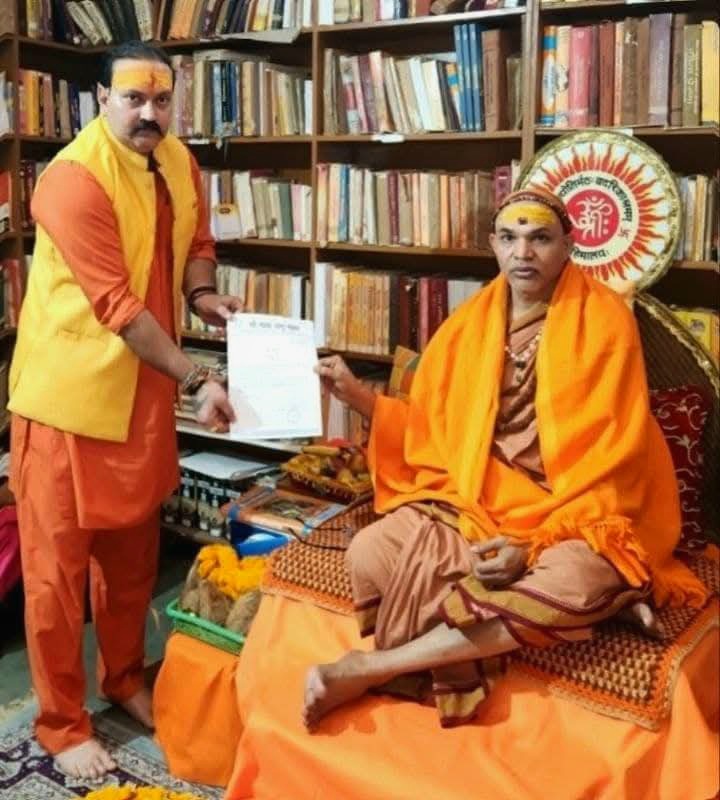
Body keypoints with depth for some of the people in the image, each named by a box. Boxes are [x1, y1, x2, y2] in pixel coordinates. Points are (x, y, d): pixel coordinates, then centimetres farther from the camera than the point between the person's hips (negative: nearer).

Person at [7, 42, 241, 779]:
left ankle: (124, 678, 39)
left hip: (145, 388, 7)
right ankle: (61, 723, 20)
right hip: (71, 392, -7)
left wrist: (201, 293, -6)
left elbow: (194, 242, 17)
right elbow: (118, 305, -24)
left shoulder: (178, 163, 4)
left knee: (133, 547, 19)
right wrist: (197, 380, -26)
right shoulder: (73, 180, -20)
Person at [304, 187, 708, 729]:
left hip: (574, 512, -3)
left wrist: (533, 542, -22)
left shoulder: (605, 320, -7)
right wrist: (356, 393, -3)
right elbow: (429, 426, 12)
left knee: (574, 582, -38)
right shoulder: (470, 322, 7)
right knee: (370, 553, -20)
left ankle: (371, 668, -24)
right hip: (476, 498, 4)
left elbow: (612, 457, -12)